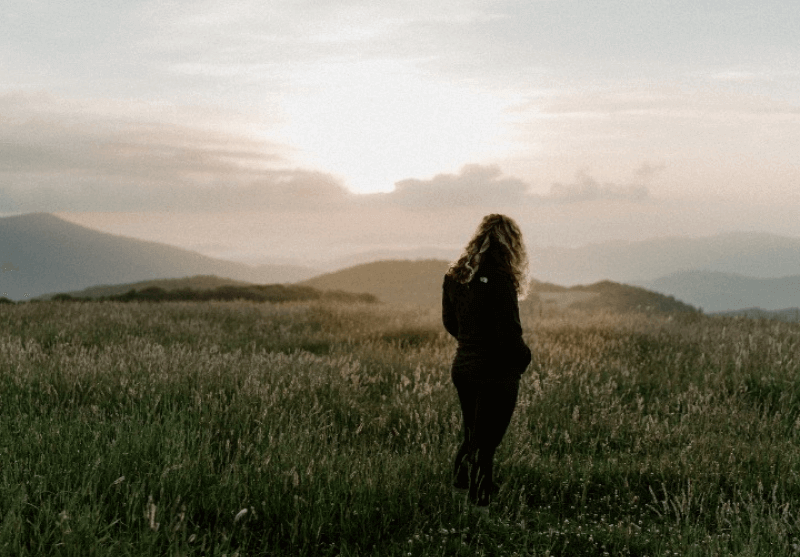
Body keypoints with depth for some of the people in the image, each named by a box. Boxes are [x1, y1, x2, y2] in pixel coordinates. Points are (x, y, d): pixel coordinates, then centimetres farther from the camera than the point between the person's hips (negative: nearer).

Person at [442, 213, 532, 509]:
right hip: (495, 373, -7)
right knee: (485, 443, 5)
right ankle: (478, 503, 12)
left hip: (462, 366, 7)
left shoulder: (454, 275, 3)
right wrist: (523, 357, -2)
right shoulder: (500, 278, -20)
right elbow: (509, 334, -20)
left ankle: (460, 487, 30)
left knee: (472, 435, 23)